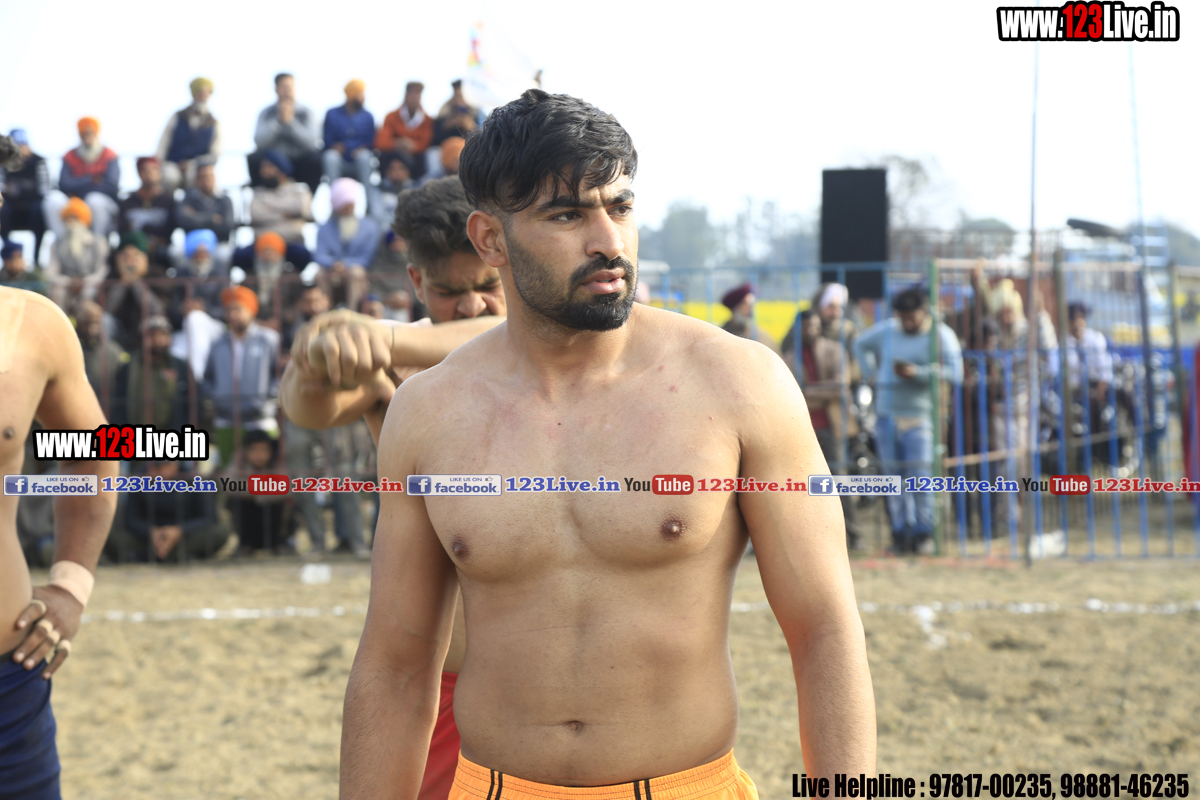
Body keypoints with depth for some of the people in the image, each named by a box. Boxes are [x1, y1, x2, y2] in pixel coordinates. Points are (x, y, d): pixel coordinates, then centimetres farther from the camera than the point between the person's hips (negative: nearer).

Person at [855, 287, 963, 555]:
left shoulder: (942, 336, -3)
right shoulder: (887, 330, 10)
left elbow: (954, 373, -14)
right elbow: (861, 344, 29)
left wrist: (917, 373, -21)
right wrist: (870, 373, 16)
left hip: (920, 415, -4)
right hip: (887, 412, 4)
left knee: (919, 476, -9)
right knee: (894, 474, 4)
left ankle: (922, 533, 3)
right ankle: (901, 531, 11)